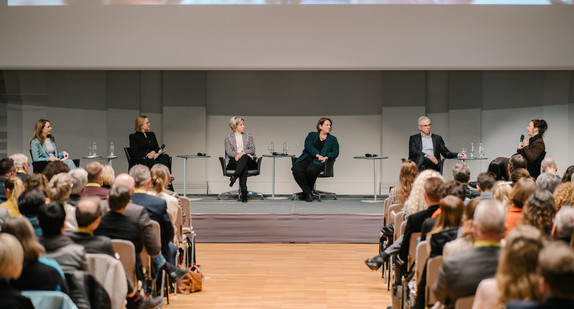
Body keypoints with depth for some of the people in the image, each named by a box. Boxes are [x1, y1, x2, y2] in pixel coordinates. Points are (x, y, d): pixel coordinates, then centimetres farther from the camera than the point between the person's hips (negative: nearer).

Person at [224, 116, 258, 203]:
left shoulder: (249, 136, 23)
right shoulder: (228, 138, 17)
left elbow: (252, 150, 8)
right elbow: (229, 152, 0)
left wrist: (243, 153, -14)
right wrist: (239, 155, -18)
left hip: (248, 160, 1)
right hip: (233, 161, -1)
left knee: (244, 158, -38)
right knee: (244, 166, -37)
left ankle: (234, 177, -48)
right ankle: (244, 192, -46)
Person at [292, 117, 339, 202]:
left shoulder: (332, 139, 20)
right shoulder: (312, 135, 19)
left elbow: (335, 152, 7)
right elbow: (308, 146, 1)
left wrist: (326, 157, -14)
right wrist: (318, 155, -15)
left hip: (318, 162, -1)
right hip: (306, 158, 1)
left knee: (311, 170, -37)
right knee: (296, 169, -32)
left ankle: (307, 190, -11)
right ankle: (308, 192, -20)